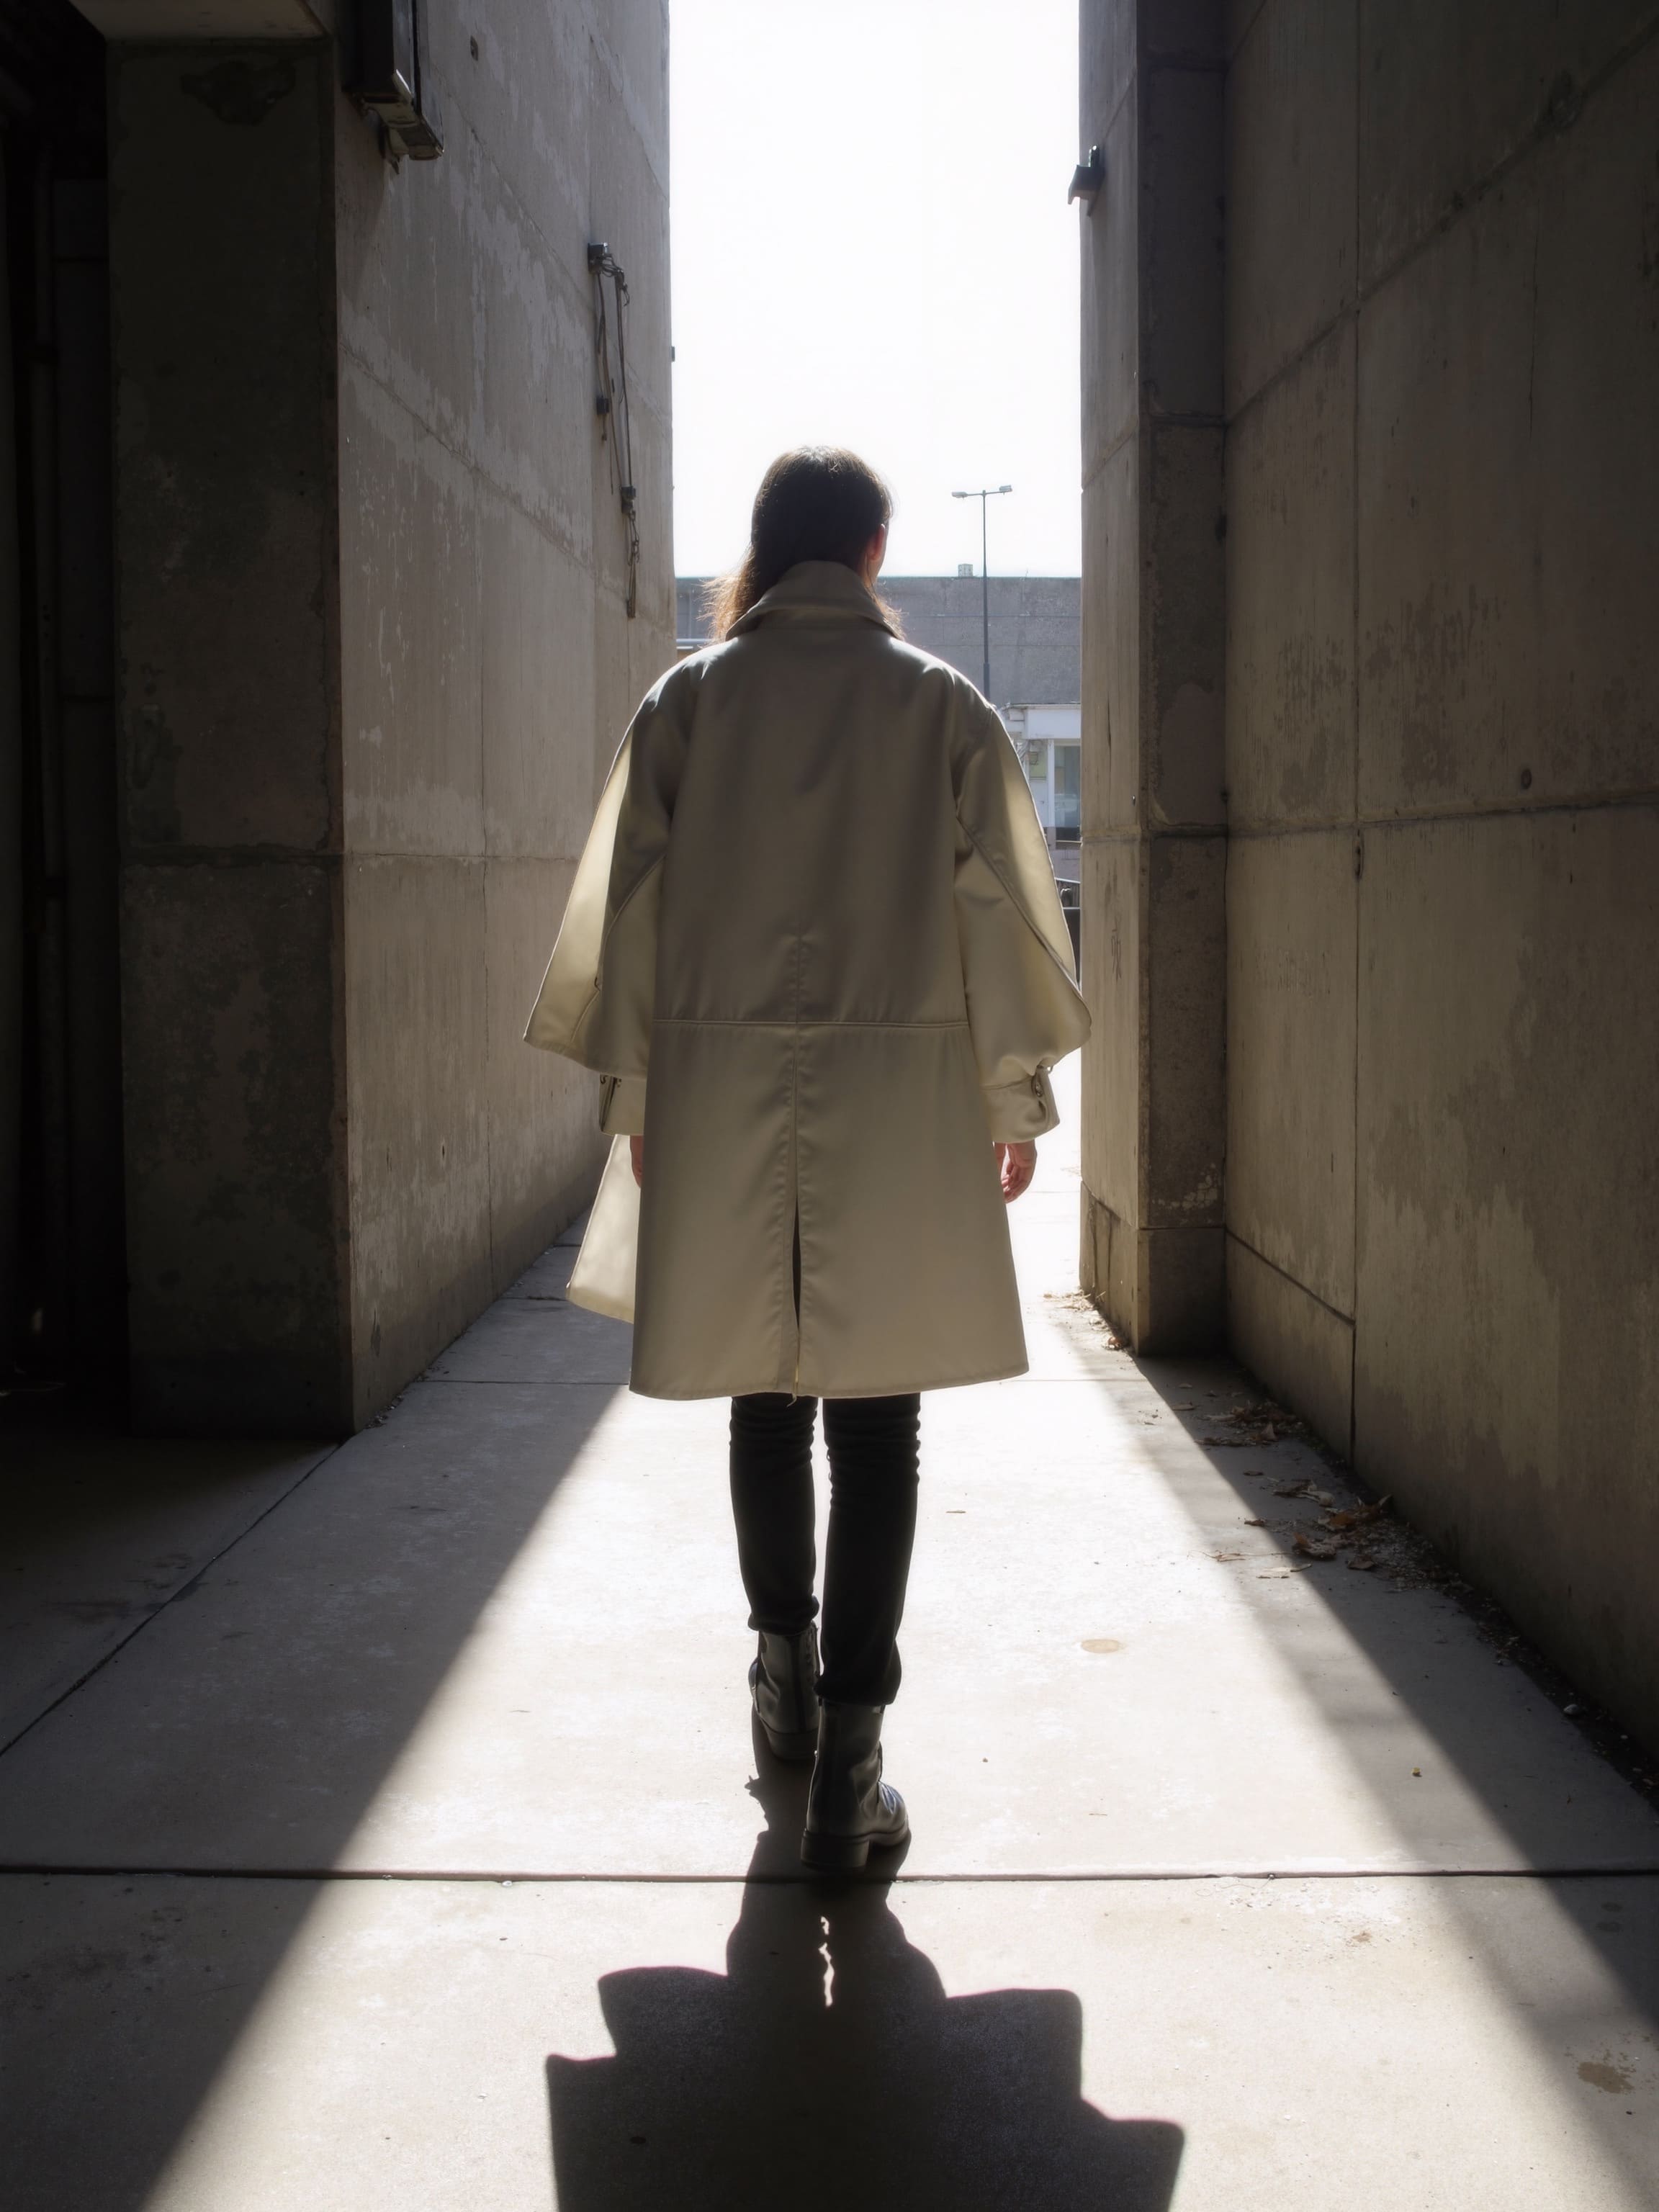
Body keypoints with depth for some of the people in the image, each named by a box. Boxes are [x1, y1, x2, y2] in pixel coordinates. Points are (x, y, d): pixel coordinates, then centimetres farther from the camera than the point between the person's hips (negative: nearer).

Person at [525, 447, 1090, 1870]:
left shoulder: (688, 703, 4)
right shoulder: (940, 706, 1)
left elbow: (632, 902, 5)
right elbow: (994, 904, 2)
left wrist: (634, 1089, 13)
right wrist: (1018, 1096, 11)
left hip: (721, 1092, 2)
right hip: (898, 1092, -2)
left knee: (764, 1396, 17)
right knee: (875, 1424, 2)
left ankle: (787, 1671, 35)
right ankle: (850, 1762, 1)